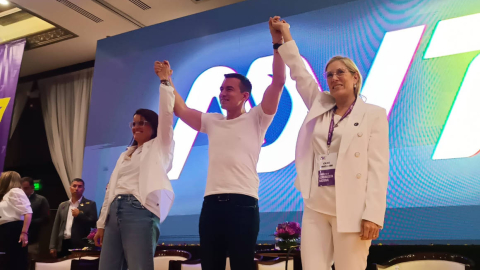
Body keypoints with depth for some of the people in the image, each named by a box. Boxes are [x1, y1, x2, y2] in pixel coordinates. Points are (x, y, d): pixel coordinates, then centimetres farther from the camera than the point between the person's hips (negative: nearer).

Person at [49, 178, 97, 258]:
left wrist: (79, 215, -12)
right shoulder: (62, 205, 17)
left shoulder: (90, 204, 4)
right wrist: (53, 246, 8)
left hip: (80, 245, -4)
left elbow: (93, 223, -5)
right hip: (63, 245, 4)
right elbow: (56, 226, 14)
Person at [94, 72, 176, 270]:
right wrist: (101, 222, 15)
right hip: (115, 211, 7)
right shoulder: (125, 155, 26)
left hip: (140, 210, -7)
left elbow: (166, 113, -3)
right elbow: (111, 188, 21)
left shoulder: (159, 147, 9)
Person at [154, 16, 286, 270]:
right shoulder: (212, 122, 20)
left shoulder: (256, 118, 5)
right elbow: (181, 110, 22)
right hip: (211, 203, 5)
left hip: (242, 203, -5)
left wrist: (278, 42, -8)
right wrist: (166, 80, 21)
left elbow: (278, 83, -4)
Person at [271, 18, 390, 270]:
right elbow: (299, 74, 17)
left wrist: (373, 214, -13)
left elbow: (378, 167, -6)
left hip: (350, 210, -4)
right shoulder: (319, 107, 14)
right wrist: (285, 37, 15)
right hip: (315, 207, 5)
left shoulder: (374, 114, 0)